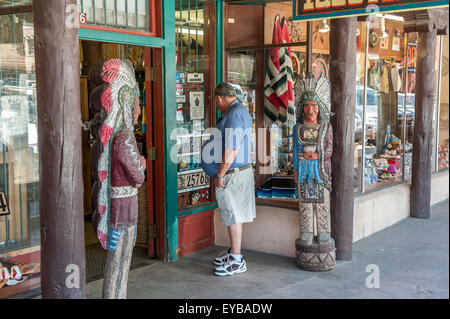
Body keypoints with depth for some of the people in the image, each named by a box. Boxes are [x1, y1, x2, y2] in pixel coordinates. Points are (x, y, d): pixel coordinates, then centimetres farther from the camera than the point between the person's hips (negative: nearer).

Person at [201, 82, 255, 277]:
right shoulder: (241, 111, 16)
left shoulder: (234, 114, -18)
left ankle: (237, 261, 7)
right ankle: (234, 252, 30)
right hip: (241, 170, 10)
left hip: (232, 173, -10)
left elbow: (232, 150, -23)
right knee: (234, 215, 18)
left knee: (234, 216, -2)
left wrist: (220, 175, -17)